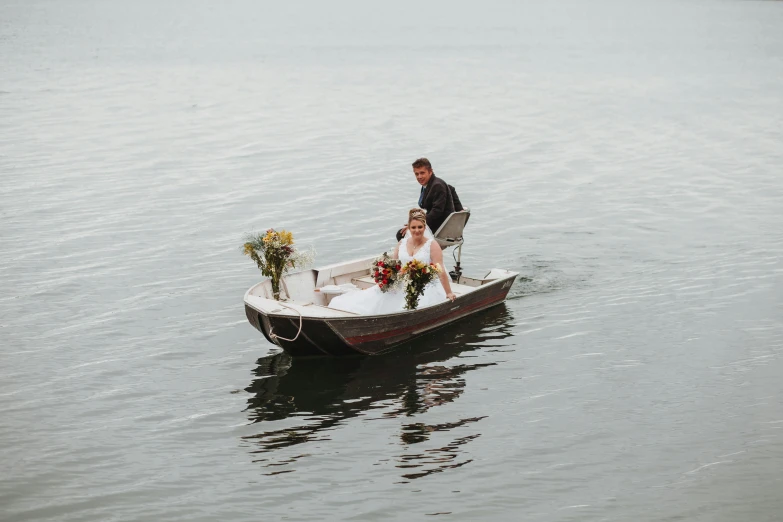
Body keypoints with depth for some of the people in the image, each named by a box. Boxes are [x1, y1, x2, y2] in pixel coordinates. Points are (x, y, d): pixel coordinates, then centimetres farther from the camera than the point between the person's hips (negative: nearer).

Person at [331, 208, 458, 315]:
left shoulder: (432, 245, -3)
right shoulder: (402, 243, 11)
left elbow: (441, 271, -9)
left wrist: (449, 293, -13)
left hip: (426, 290, -5)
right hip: (402, 287, 5)